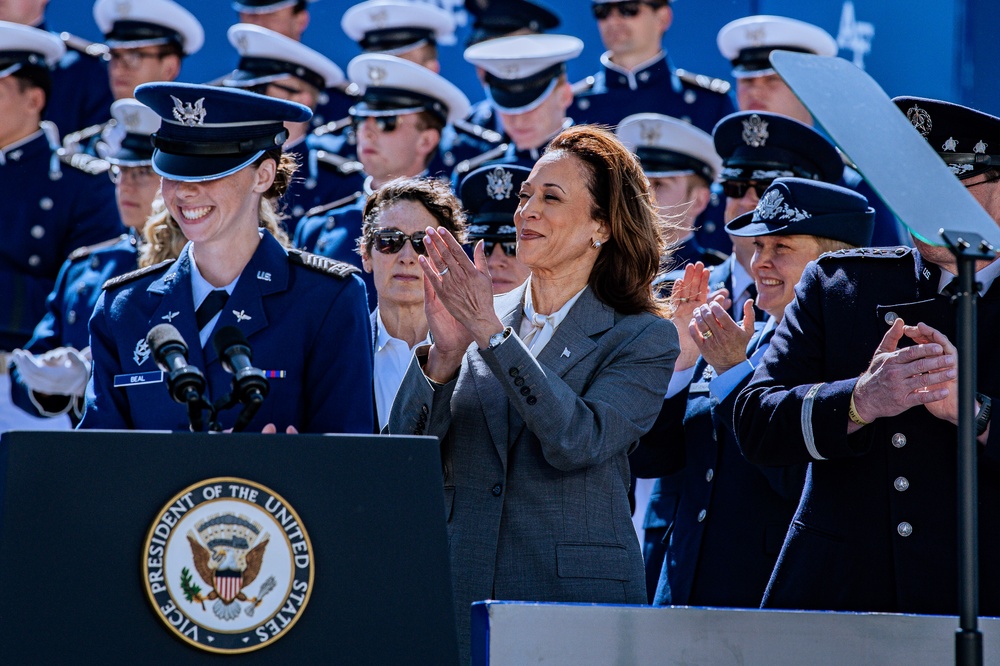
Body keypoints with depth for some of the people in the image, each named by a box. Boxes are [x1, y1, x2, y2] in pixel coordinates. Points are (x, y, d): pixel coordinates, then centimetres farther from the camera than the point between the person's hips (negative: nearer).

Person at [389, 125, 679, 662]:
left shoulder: (642, 339, 0)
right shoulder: (474, 325, 10)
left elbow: (578, 442, -16)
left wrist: (491, 333, -19)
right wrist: (444, 354, -15)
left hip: (578, 597, -3)